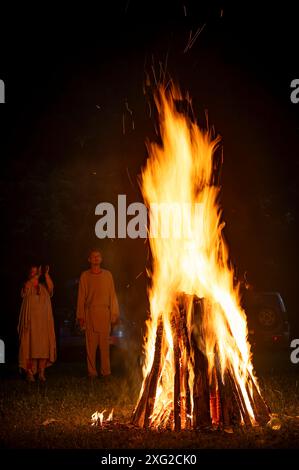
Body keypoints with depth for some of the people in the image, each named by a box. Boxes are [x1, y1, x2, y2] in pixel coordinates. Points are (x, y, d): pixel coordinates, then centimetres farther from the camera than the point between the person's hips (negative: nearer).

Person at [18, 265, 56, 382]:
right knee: (29, 345, -7)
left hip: (44, 320, 1)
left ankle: (41, 373, 0)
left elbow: (51, 287, -10)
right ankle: (29, 373, -7)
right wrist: (35, 276, -21)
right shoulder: (27, 286, 9)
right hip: (30, 319, -1)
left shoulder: (44, 287, 12)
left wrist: (46, 274, -21)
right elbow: (27, 286, -14)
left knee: (44, 346, -3)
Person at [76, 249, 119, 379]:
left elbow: (112, 295, 9)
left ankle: (105, 371, 4)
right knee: (91, 343, -1)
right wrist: (80, 315, 3)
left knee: (104, 343, -1)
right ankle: (92, 371, 4)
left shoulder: (107, 274, 9)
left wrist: (114, 314, 4)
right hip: (90, 313, 0)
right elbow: (81, 296, 7)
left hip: (104, 312, 0)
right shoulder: (85, 276, 7)